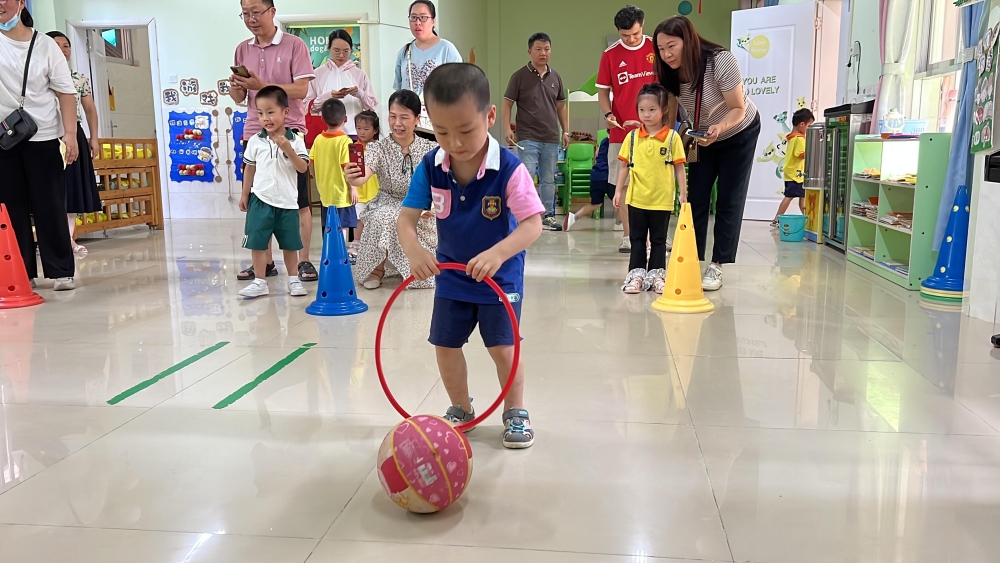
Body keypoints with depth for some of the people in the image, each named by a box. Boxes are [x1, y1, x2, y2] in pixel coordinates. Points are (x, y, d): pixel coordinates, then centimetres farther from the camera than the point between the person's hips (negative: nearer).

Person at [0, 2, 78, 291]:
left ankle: (62, 271, 9)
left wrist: (70, 132, -7)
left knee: (50, 208, 2)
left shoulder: (45, 44, 3)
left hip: (43, 137, -1)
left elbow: (65, 91, 1)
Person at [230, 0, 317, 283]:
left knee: (299, 200, 0)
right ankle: (265, 261, 14)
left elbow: (301, 90, -13)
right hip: (254, 133, 5)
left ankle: (303, 260, 7)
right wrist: (236, 87, -9)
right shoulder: (243, 49, 11)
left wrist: (262, 85, -21)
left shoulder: (294, 45, -3)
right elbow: (239, 98, 14)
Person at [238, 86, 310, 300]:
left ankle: (293, 279, 25)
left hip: (287, 201, -1)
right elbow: (250, 169, 9)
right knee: (258, 242, 2)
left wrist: (288, 149, -22)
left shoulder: (295, 140, -4)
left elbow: (303, 168, -10)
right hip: (261, 200, 1)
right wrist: (245, 195, 11)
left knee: (290, 244, 10)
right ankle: (259, 282, 12)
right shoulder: (255, 141, 1)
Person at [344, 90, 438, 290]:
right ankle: (377, 267, -8)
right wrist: (352, 178, -51)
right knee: (383, 218, -38)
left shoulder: (431, 150, -5)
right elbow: (362, 177, -28)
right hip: (387, 208, -1)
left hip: (422, 215, 1)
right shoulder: (378, 148, -9)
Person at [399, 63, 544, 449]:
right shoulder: (430, 167, -14)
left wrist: (498, 253, -46)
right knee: (445, 345, 11)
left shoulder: (509, 168, -25)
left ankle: (515, 413, 24)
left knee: (503, 348, 0)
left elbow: (532, 224, -29)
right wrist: (413, 249, -36)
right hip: (451, 276, 4)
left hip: (500, 277, -4)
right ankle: (461, 410, 33)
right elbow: (407, 217, -14)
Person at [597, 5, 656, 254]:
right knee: (624, 184, 4)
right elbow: (603, 90, 7)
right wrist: (607, 114, -10)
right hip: (621, 130, 1)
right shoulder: (610, 55, 2)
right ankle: (628, 236, 12)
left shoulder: (656, 49, 1)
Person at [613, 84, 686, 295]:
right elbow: (624, 165, 6)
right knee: (637, 239, 10)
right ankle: (636, 274, 17)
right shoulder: (632, 137, 2)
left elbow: (679, 167, -1)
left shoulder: (673, 137, -4)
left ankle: (656, 274, 19)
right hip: (636, 198, 2)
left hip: (662, 200, -2)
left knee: (658, 240, 10)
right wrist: (618, 190, 4)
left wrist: (683, 193, -3)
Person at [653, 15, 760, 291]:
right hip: (702, 136, 5)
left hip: (738, 134, -5)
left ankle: (718, 267, 1)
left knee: (729, 201, -3)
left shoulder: (721, 61, -33)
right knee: (695, 200, 1)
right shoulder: (670, 72, -17)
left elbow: (738, 109, -27)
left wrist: (718, 128, -45)